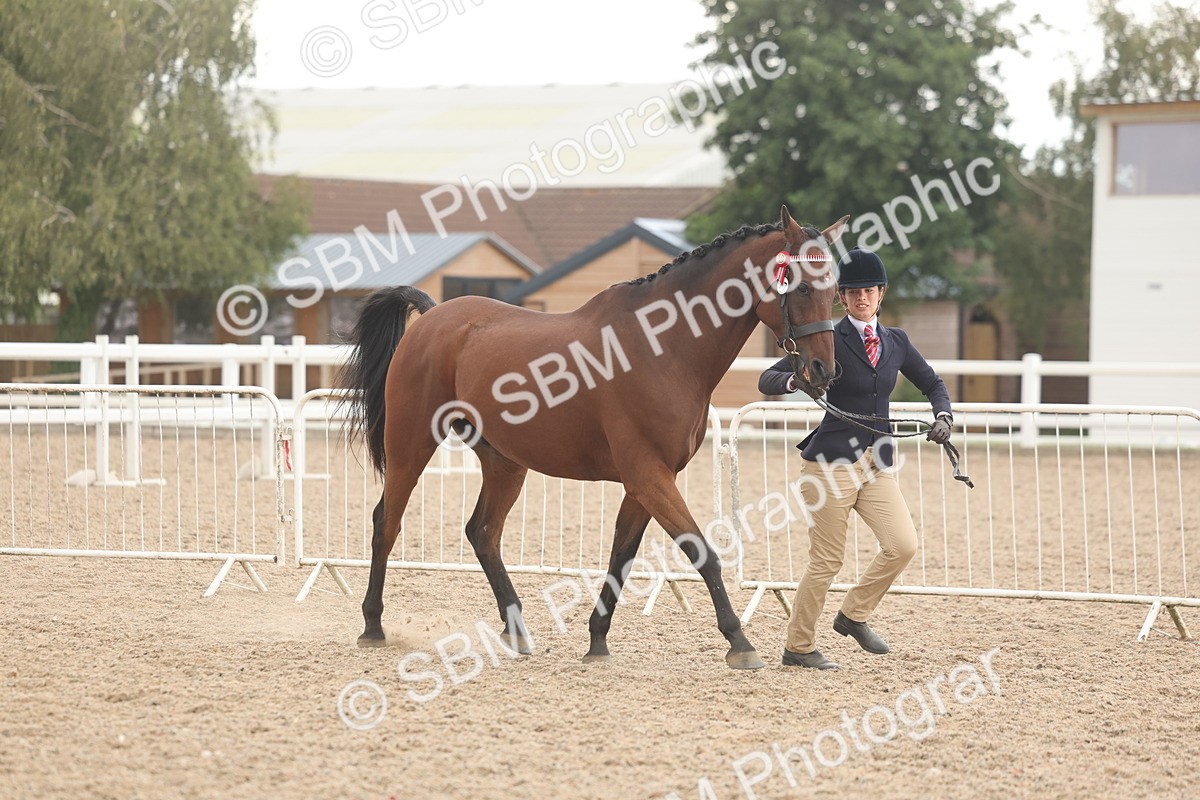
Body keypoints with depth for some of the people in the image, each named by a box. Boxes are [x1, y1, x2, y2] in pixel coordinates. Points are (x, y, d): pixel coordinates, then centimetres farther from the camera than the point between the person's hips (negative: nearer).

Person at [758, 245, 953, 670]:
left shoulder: (896, 342, 10)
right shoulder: (829, 341, -5)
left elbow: (932, 383, 22)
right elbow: (767, 380, -8)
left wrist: (943, 415, 1)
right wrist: (795, 380, -31)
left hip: (877, 464, 5)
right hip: (832, 462, -5)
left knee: (903, 544, -10)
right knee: (826, 561, -3)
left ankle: (854, 615, 11)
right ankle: (799, 646, 13)